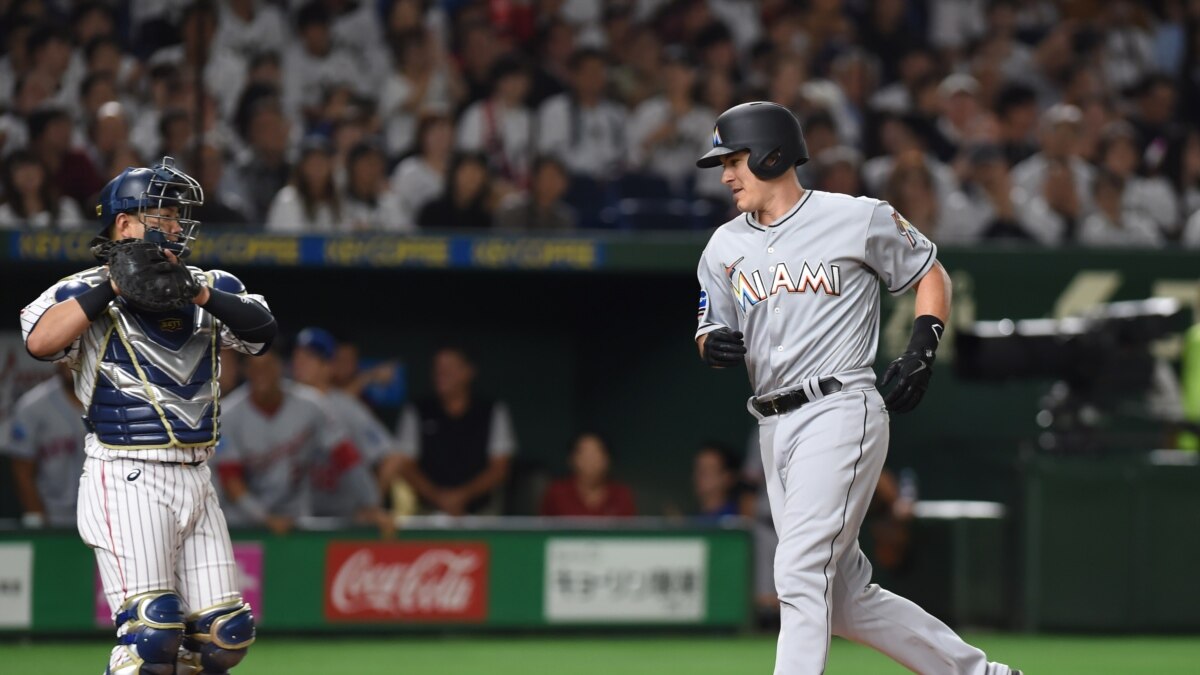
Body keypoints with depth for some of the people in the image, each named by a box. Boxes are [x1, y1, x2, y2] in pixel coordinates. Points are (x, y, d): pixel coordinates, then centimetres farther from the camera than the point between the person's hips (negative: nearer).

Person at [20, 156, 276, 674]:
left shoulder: (210, 289, 14)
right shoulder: (84, 292, -1)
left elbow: (261, 329, -2)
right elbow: (41, 341, -20)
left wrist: (199, 290, -16)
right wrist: (114, 286, -18)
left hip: (195, 478, 6)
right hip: (128, 480, -6)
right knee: (151, 631, -18)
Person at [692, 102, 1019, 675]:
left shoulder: (858, 219, -2)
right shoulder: (724, 247, 13)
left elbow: (930, 273, 9)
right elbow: (711, 334, 17)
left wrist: (922, 349, -5)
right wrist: (713, 344, -7)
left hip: (839, 412, -7)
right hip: (774, 429, 7)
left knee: (801, 574, -18)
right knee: (846, 599, 6)